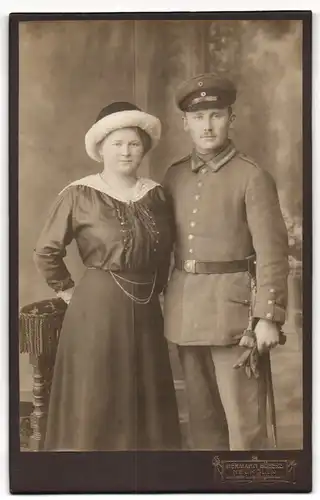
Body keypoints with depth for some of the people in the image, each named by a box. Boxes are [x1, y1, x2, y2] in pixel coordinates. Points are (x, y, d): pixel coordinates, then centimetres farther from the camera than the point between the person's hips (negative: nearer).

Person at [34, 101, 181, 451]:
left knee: (145, 403, 13)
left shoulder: (155, 194, 5)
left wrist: (155, 287, 11)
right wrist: (68, 290, 0)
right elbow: (46, 253, -2)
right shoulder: (78, 195, -7)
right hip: (96, 308, -4)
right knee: (94, 404, 4)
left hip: (145, 309, 5)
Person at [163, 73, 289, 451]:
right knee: (202, 417, 16)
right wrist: (160, 302, 12)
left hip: (233, 307, -5)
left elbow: (271, 253, -9)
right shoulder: (174, 177, 10)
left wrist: (268, 317, -15)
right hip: (185, 310, 5)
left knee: (243, 418, 1)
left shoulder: (253, 178, -6)